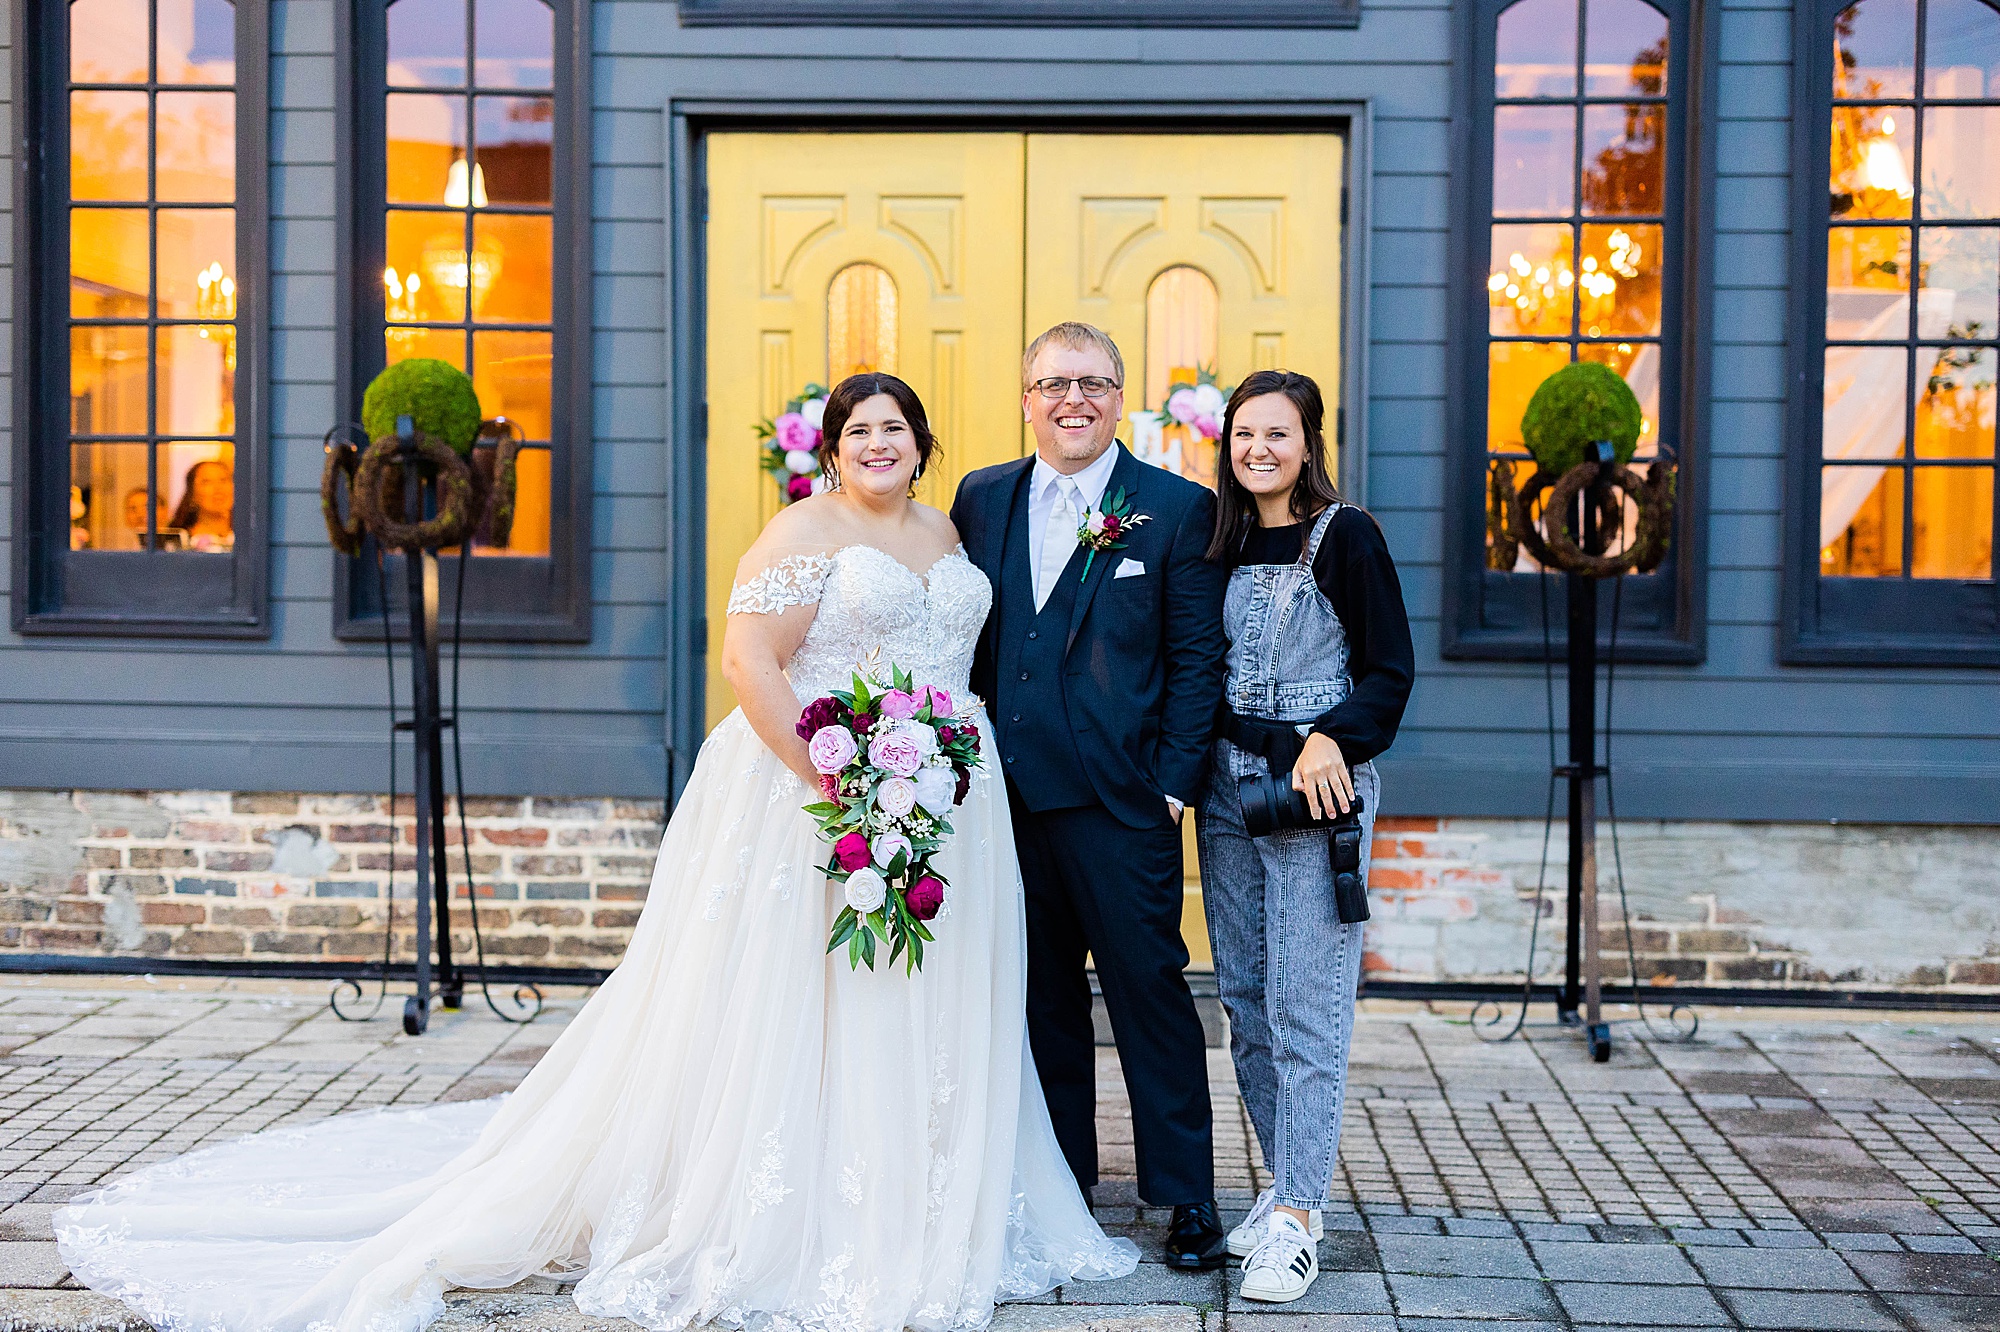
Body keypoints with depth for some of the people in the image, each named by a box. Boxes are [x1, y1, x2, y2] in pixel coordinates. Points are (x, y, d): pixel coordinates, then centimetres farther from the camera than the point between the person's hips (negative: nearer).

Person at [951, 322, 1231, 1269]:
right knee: (1041, 996, 13)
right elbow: (966, 639, 11)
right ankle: (1057, 1185, 27)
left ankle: (1186, 1199, 14)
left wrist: (1175, 781, -9)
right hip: (1008, 793, 4)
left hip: (1119, 800, -4)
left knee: (1149, 989, 2)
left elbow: (1198, 657, -3)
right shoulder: (981, 499, 9)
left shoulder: (1177, 508, -2)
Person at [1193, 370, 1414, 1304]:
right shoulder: (1223, 542, 12)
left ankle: (1297, 1218, -3)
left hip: (1319, 787, -6)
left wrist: (1333, 739, -20)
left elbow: (1391, 669, -6)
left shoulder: (1344, 536, -4)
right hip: (1227, 787, 6)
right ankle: (1288, 1184, 21)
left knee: (1306, 1007, -7)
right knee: (1244, 1000, 9)